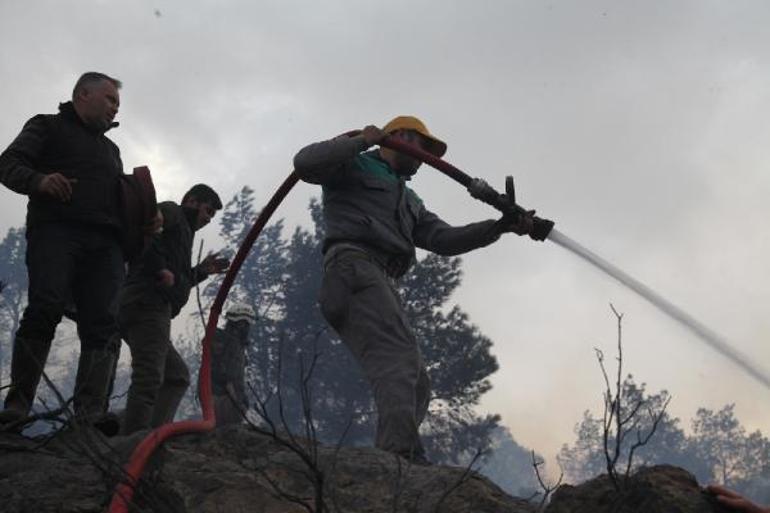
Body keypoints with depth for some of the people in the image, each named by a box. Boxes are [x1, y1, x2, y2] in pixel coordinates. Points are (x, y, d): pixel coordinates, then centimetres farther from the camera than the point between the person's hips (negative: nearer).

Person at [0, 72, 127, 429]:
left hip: (105, 241, 6)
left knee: (103, 325, -11)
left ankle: (91, 414, -18)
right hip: (56, 229, -5)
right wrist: (39, 180, -17)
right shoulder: (48, 127, 16)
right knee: (45, 309, -22)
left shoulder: (110, 149, 35)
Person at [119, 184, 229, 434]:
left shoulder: (181, 227, 34)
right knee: (149, 378, -18)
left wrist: (201, 271, 26)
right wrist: (161, 268, -17)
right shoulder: (171, 212, 6)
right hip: (148, 304, -10)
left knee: (177, 376, 16)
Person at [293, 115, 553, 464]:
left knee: (415, 386, -4)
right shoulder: (354, 166, 16)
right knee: (398, 357, -29)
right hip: (353, 263, -9)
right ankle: (404, 455, -45)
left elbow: (444, 239, 25)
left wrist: (504, 225, 15)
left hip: (382, 283, 9)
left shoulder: (409, 201, 38)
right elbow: (305, 164, -2)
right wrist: (362, 141, -3)